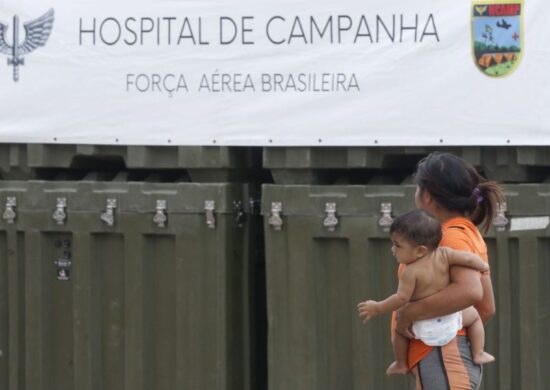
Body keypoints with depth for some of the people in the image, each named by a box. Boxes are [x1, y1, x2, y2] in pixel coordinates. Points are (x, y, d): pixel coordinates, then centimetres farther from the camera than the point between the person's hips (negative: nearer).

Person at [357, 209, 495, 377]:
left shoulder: (411, 272, -22)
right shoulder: (443, 255, -12)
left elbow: (402, 298, -22)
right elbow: (468, 258, -13)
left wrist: (377, 308, -12)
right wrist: (483, 267, 8)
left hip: (424, 329, -2)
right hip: (450, 322, 2)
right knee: (473, 315, 30)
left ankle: (401, 364, 34)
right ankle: (478, 354, 24)